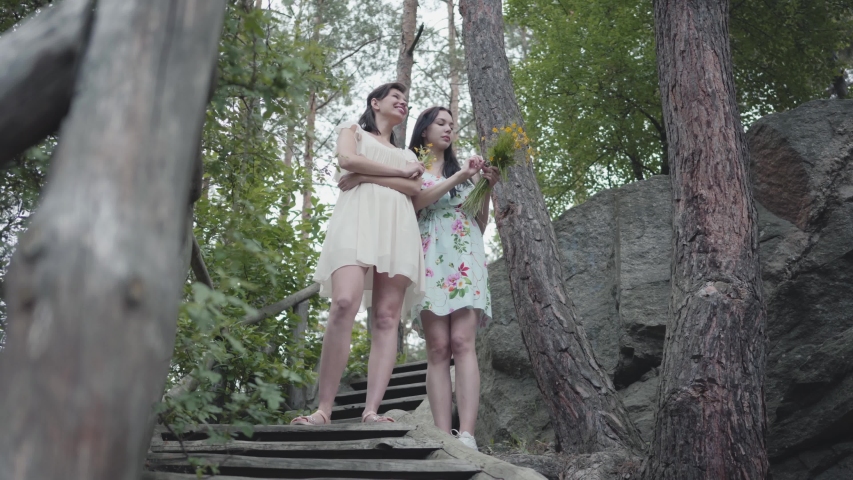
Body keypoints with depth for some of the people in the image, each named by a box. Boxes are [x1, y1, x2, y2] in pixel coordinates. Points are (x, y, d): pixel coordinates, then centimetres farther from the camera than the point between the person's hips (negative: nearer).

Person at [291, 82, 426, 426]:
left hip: (398, 226, 4)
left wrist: (366, 176, -2)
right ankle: (324, 408, -27)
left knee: (387, 318, -13)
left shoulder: (407, 154, 33)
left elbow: (414, 188, 11)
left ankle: (371, 410, -21)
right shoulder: (352, 130, 26)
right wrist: (400, 172, 6)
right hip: (357, 218, -4)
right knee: (344, 304, -26)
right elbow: (348, 159, 2)